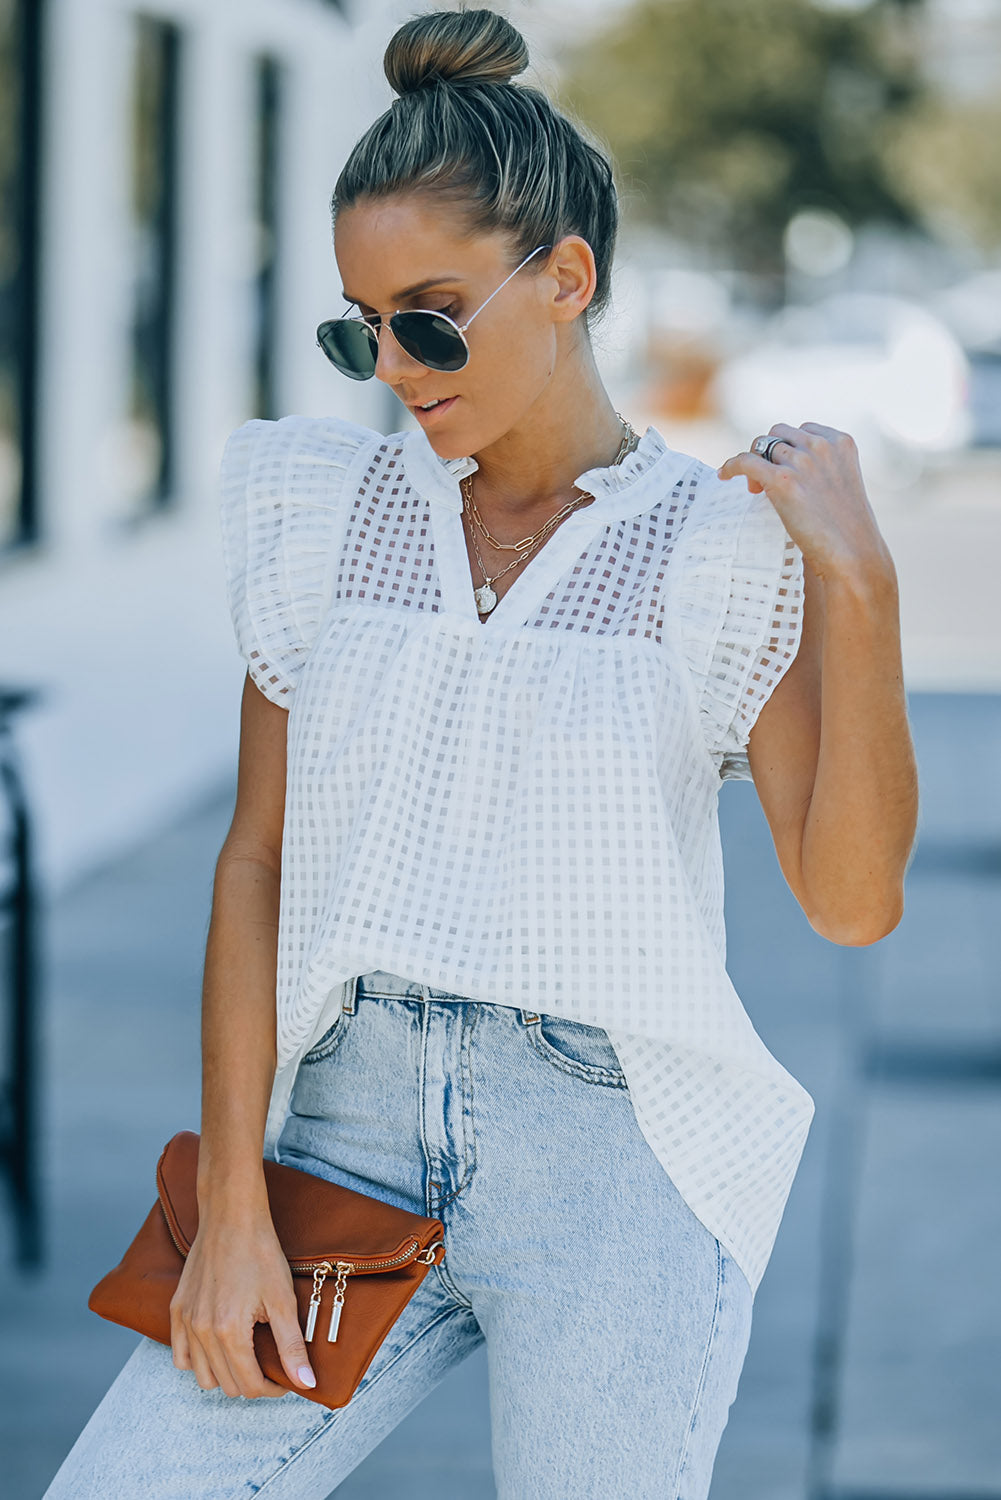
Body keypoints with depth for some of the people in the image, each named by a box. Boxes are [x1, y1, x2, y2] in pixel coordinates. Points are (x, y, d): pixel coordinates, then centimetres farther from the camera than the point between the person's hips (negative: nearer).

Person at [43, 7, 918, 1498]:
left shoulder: (718, 546, 1)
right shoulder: (326, 509, 9)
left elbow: (852, 896, -8)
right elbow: (257, 865, 6)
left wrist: (857, 580, -17)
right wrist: (232, 1209, 0)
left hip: (608, 1154, -3)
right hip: (350, 1131, 3)